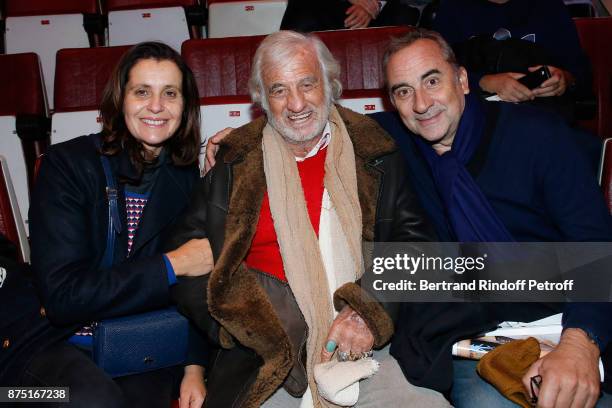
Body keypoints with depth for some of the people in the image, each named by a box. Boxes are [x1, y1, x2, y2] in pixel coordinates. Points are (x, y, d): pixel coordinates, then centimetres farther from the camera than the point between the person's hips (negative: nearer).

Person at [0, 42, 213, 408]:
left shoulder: (188, 179, 2)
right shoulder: (68, 163, -9)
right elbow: (61, 295, -18)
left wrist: (194, 367, -2)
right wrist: (171, 265, -18)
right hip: (52, 341, -2)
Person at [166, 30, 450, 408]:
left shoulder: (376, 155, 9)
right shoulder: (236, 164, 9)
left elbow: (415, 245, 5)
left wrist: (373, 312, -12)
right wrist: (250, 328, -7)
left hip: (371, 349, 1)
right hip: (265, 361, 0)